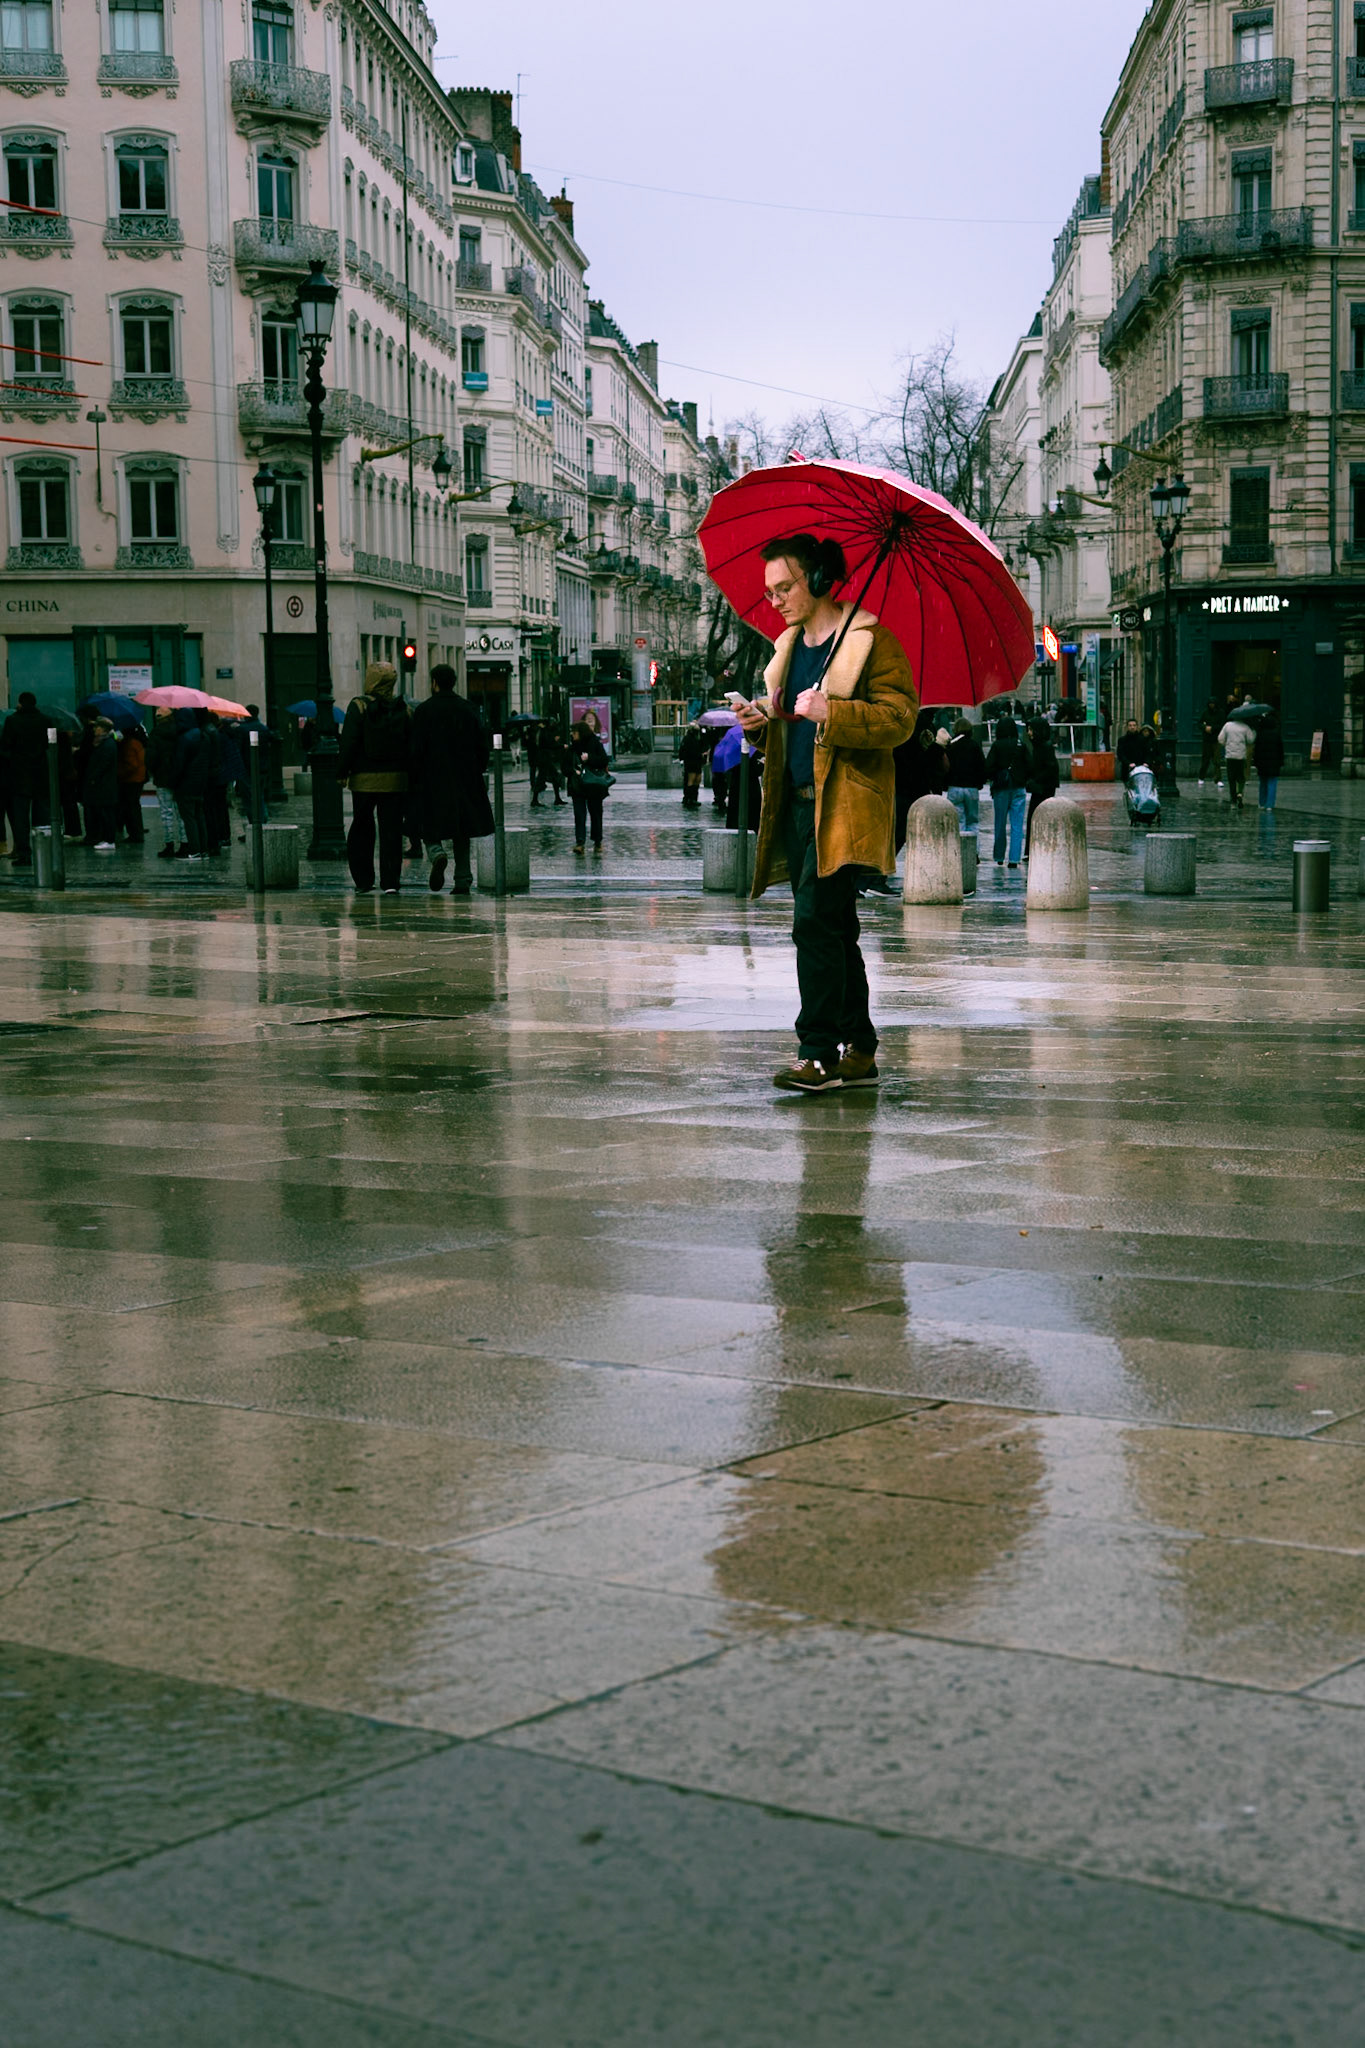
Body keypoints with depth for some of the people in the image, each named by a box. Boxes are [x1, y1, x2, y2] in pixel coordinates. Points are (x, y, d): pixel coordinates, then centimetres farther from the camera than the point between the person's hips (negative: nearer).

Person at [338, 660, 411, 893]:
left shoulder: (359, 707, -7)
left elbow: (348, 743, -9)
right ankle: (390, 882, -2)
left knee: (361, 829, 10)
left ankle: (363, 881, 11)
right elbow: (411, 745, 7)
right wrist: (408, 774, 14)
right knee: (391, 830, 3)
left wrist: (342, 772, -1)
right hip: (395, 780, 2)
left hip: (364, 780, -2)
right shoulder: (403, 709, 3)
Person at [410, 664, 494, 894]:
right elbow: (482, 746, 7)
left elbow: (417, 749, -8)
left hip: (433, 781, -3)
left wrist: (416, 781, -1)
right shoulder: (468, 709, 5)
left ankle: (437, 853, -25)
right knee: (461, 830, 9)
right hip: (465, 780, 3)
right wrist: (476, 773, 15)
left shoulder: (424, 711, -6)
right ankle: (463, 880, 4)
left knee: (430, 826, 6)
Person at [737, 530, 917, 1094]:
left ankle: (820, 1053, -14)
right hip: (798, 804, 8)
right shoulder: (789, 646, 19)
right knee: (834, 931, 11)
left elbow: (899, 718, -13)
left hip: (845, 808, -8)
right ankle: (858, 1052, 17)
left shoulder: (871, 640, -5)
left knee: (815, 922, -16)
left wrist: (831, 713, -24)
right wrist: (760, 721, 6)